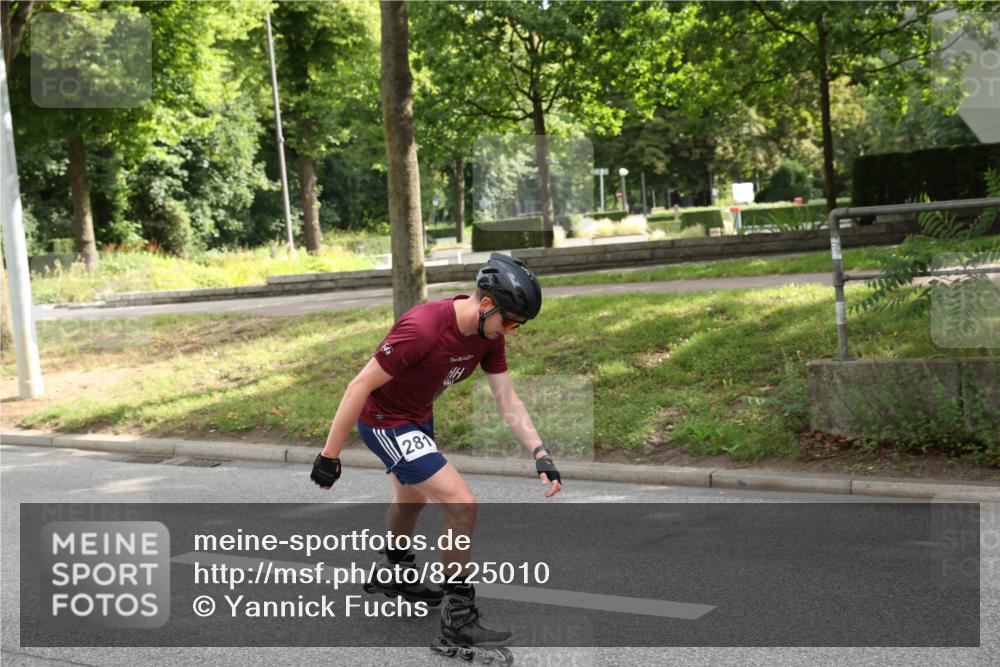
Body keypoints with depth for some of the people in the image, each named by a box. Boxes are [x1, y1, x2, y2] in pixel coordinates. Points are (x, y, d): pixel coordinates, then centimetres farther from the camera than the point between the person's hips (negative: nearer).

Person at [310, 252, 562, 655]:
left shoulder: (489, 336, -11)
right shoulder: (423, 328, -34)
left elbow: (508, 402, -4)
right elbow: (360, 386, -27)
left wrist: (540, 454, -14)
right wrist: (330, 455, -22)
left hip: (418, 416, 9)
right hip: (385, 422, -9)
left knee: (411, 499, 31)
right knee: (461, 504, -17)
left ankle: (396, 576, 59)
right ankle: (459, 619, -5)